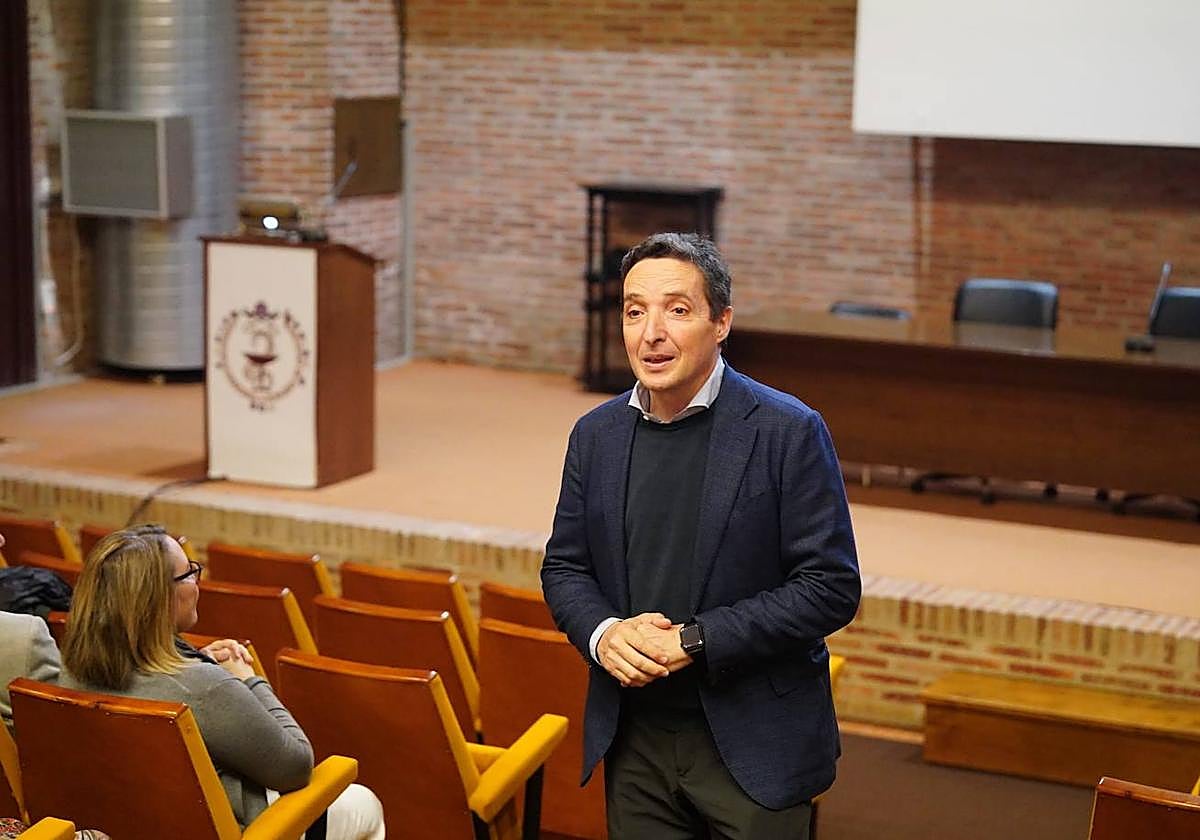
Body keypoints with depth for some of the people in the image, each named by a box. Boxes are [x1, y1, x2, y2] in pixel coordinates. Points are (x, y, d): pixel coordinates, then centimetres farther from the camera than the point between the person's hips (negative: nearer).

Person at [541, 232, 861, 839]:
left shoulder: (789, 432, -11)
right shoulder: (595, 435, 5)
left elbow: (832, 587, -13)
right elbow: (564, 567, 12)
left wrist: (695, 640, -19)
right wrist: (602, 632, -11)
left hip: (754, 744, -4)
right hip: (634, 741, 4)